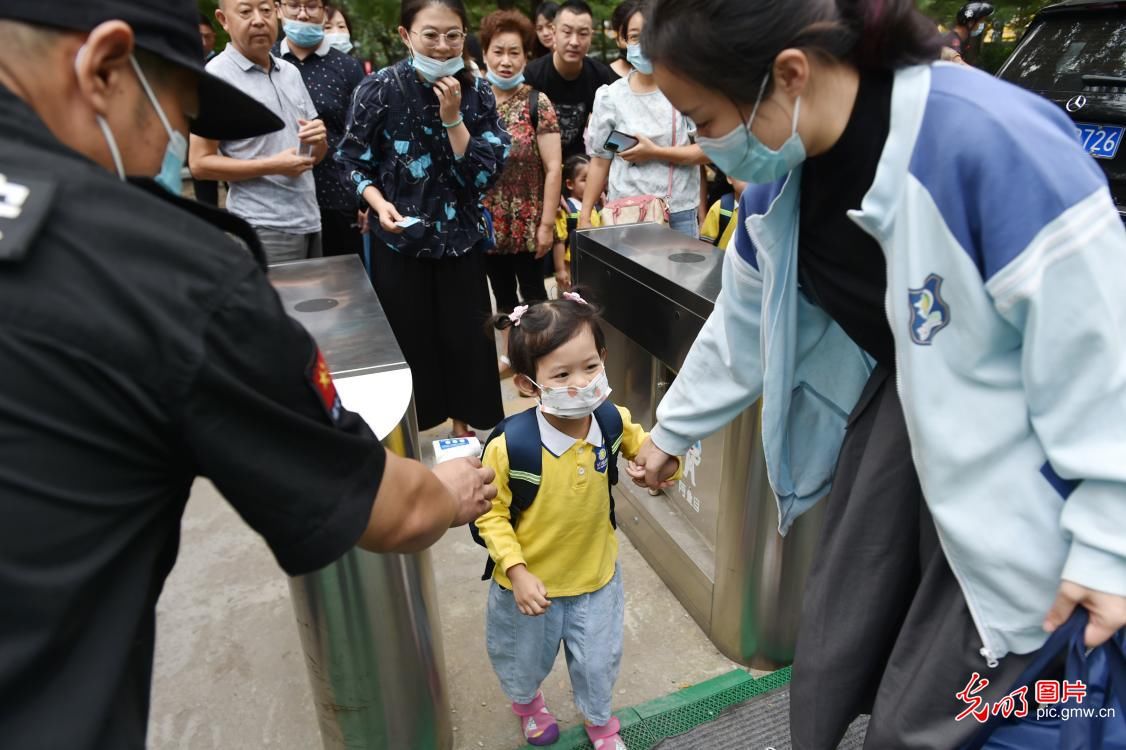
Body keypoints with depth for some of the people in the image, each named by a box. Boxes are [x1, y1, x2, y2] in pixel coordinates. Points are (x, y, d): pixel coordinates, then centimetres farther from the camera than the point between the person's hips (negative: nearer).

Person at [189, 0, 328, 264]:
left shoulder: (291, 72, 11)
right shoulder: (216, 77, -7)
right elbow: (200, 164, -11)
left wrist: (320, 139, -6)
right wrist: (272, 166, -17)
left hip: (309, 222, 6)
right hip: (264, 229, -6)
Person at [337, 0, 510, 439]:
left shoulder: (477, 93, -3)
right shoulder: (379, 90, -10)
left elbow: (485, 174, -9)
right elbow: (353, 161, -3)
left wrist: (452, 118, -17)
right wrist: (379, 203, -19)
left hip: (460, 238, 2)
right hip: (399, 242, -2)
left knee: (465, 337, 9)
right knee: (406, 341, 8)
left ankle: (463, 427, 31)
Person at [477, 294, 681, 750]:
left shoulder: (612, 421, -20)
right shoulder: (509, 446, -33)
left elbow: (641, 444, 2)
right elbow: (491, 515, -20)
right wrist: (517, 571, -26)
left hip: (596, 574, 3)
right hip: (530, 580, -2)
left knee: (598, 663, 25)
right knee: (524, 659, 28)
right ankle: (527, 703, 66)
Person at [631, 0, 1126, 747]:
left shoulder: (991, 141, -31)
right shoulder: (780, 176, -7)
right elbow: (744, 321, 8)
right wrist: (673, 429, 19)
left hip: (1008, 470, -6)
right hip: (900, 402, 6)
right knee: (829, 665, 16)